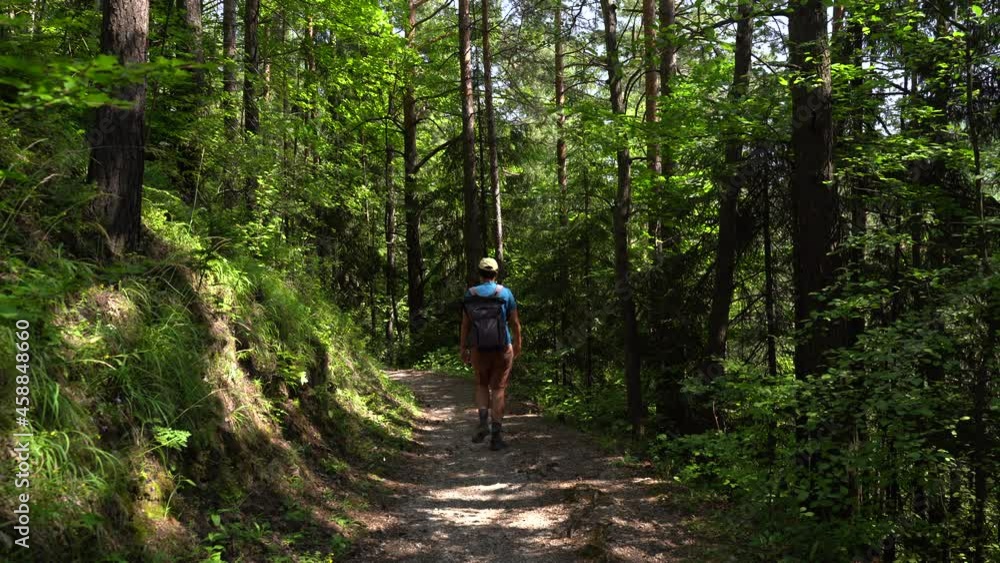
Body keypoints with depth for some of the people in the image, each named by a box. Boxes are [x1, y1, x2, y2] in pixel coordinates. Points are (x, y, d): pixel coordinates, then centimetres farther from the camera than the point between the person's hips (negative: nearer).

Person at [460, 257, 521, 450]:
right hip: (502, 349, -1)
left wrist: (463, 348, 8)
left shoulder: (470, 294, -2)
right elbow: (515, 322, 0)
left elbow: (465, 323, -1)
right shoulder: (505, 293, -4)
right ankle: (496, 436, 4)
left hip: (479, 349, 1)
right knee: (498, 389, 6)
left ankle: (483, 421, 0)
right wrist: (518, 344, 13)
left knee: (481, 385, 21)